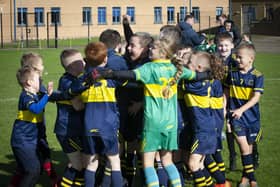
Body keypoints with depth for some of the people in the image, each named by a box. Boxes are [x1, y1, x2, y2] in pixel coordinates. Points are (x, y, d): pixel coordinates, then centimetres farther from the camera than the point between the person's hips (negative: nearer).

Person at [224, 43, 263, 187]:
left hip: (251, 116, -1)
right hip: (236, 117, 1)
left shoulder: (257, 76, -8)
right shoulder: (232, 74, 1)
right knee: (243, 146, -10)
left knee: (249, 147, 10)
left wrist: (241, 109, -23)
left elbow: (256, 97, -14)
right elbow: (227, 92, 12)